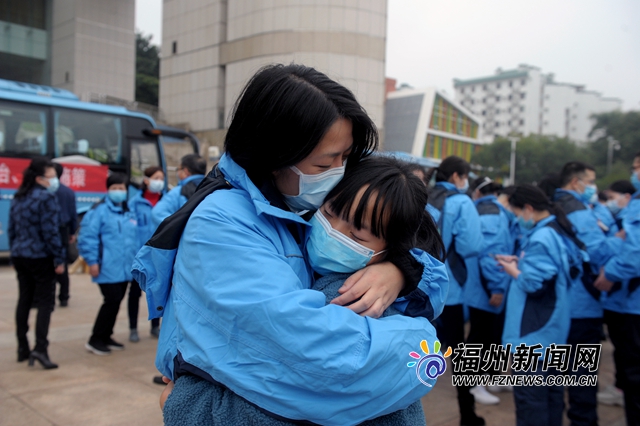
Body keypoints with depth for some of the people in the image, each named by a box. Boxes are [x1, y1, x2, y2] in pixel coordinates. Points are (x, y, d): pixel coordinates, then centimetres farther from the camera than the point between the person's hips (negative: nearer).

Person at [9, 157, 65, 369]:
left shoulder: (18, 198, 11)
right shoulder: (46, 198, -14)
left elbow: (11, 229, 15)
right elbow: (50, 232, -17)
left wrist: (15, 253, 22)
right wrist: (59, 259, -12)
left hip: (20, 256, 8)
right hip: (41, 257, -8)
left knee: (24, 300, 14)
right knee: (45, 302, -3)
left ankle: (22, 348, 21)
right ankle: (40, 349, -10)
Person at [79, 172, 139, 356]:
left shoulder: (130, 213, 13)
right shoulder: (99, 210, -8)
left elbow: (135, 238, 19)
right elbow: (87, 237, -12)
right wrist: (92, 261, -15)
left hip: (124, 269, 7)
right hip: (107, 269, -7)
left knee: (116, 302, 12)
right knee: (112, 301, -9)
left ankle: (106, 337, 27)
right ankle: (95, 340, 6)